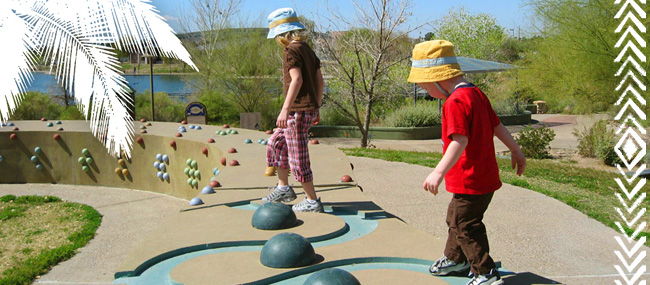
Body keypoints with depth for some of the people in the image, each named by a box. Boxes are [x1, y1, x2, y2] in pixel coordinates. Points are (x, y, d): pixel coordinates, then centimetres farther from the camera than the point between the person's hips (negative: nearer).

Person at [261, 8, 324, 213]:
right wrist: (316, 108, 22)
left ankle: (312, 201, 9)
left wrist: (285, 109, -33)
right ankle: (283, 188, 28)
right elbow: (320, 81, 15)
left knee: (298, 157, -1)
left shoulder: (291, 51, -13)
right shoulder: (308, 50, 13)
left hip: (298, 111, -10)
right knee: (276, 143, 21)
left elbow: (297, 80, -27)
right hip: (309, 109, 10)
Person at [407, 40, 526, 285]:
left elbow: (460, 141, -31)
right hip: (485, 175, 11)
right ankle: (455, 260, 42)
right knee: (456, 219, 24)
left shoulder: (455, 102, -22)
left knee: (466, 226, 1)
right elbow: (497, 126, 16)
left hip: (471, 181, -11)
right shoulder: (476, 93, 9)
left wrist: (438, 172, -35)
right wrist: (516, 151, 26)